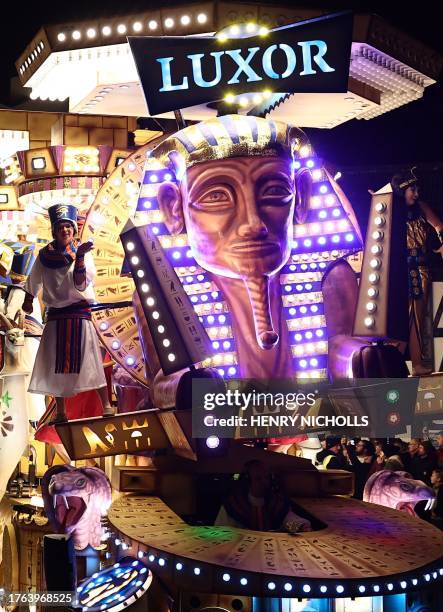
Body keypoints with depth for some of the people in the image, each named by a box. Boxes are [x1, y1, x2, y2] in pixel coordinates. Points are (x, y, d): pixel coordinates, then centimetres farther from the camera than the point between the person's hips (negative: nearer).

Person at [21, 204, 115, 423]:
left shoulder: (83, 251, -4)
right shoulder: (45, 255, 2)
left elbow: (81, 283, -17)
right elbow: (33, 281, 18)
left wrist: (79, 257, -27)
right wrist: (28, 301, 27)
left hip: (80, 312, -2)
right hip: (55, 314, 2)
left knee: (90, 358, -7)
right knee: (56, 363, 3)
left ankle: (106, 405, -5)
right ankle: (60, 411, 12)